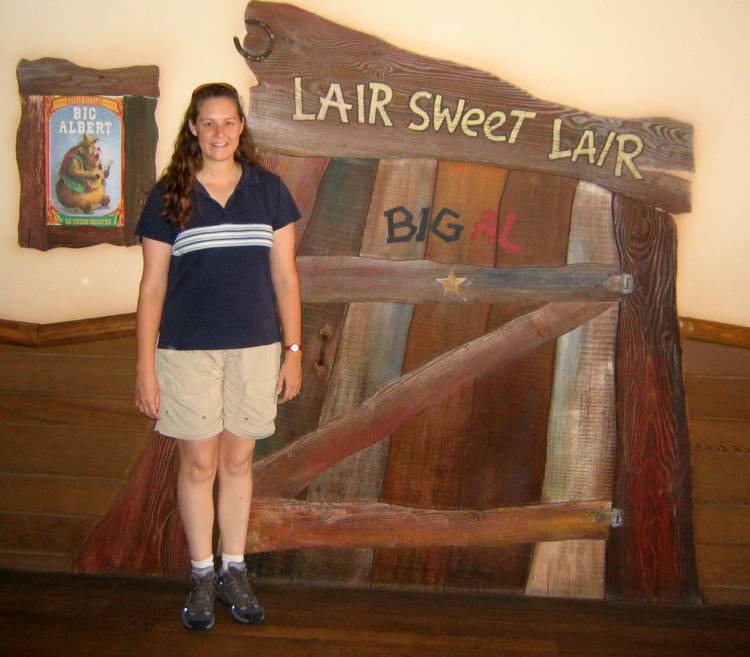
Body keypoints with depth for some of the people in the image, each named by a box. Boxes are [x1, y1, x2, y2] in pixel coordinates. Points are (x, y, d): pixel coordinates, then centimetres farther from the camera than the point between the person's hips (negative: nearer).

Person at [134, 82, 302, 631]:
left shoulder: (268, 190, 2)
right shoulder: (168, 196, -1)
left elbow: (285, 277, 5)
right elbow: (153, 286, -1)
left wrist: (294, 351, 1)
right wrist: (145, 367, -4)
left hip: (255, 348, 1)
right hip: (187, 352, -1)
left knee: (238, 463, 11)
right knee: (199, 466, 7)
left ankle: (235, 573, 27)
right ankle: (202, 576, 24)